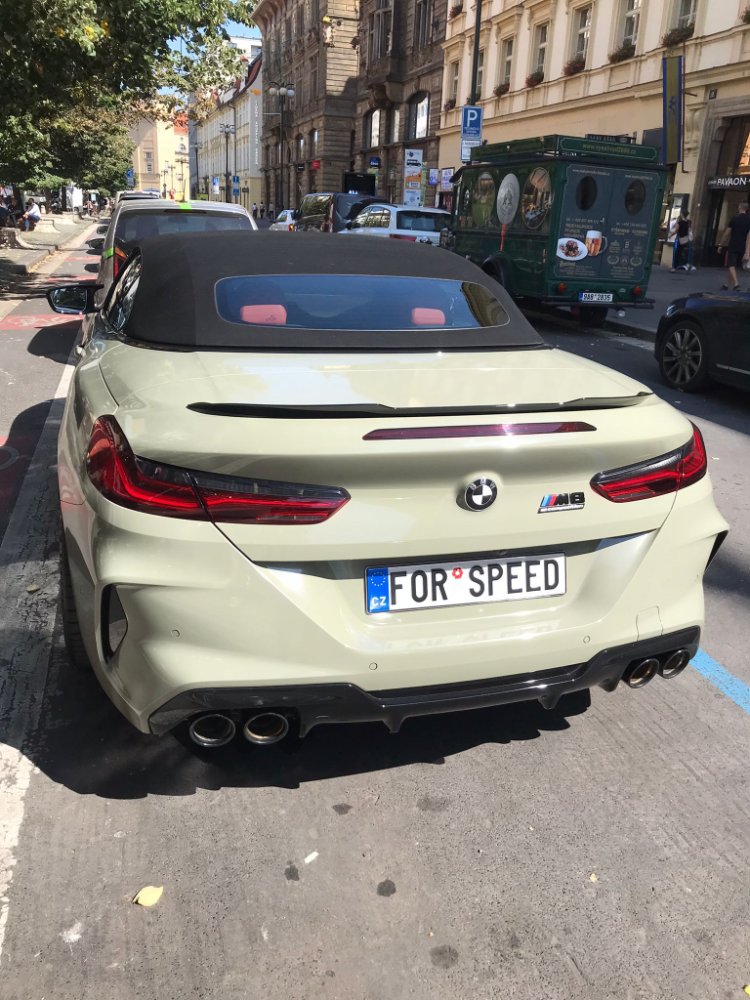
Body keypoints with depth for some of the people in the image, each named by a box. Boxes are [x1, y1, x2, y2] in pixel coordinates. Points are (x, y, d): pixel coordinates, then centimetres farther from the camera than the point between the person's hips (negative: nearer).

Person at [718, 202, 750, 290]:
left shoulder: (735, 218, -7)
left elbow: (727, 232, -8)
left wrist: (721, 245, -1)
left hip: (733, 246, -4)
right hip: (742, 247, 4)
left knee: (731, 265, -5)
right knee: (735, 265, 16)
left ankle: (735, 284, -21)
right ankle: (729, 284, 24)